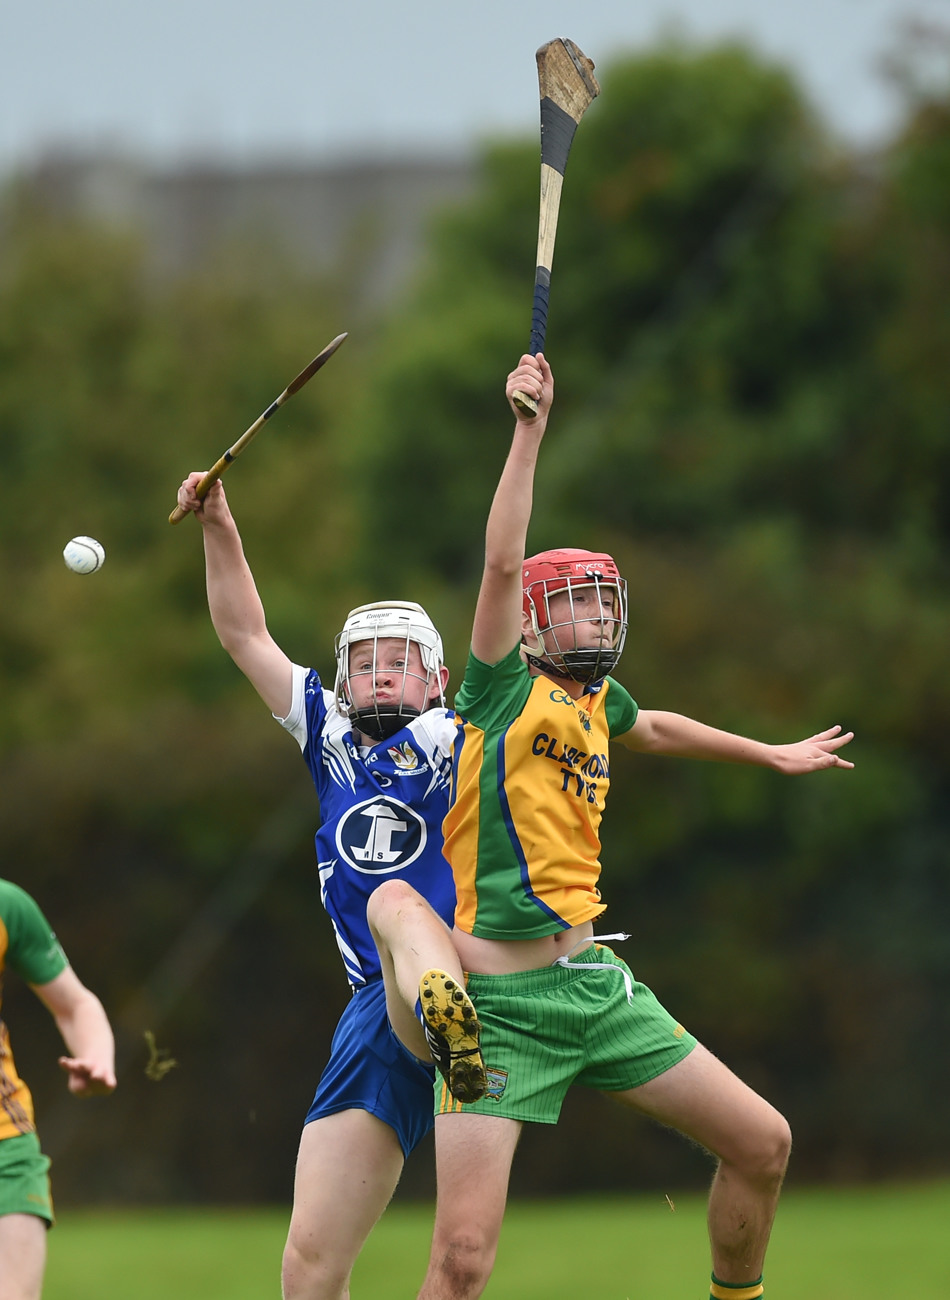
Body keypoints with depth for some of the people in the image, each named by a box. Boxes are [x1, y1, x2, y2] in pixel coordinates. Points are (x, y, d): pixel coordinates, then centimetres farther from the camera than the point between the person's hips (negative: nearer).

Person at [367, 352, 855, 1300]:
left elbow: (653, 729, 39)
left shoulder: (595, 703, 15)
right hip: (500, 1001, -7)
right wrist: (530, 428, -23)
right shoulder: (505, 688, -3)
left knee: (761, 1143, 8)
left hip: (595, 986, 7)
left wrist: (771, 756, 51)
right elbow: (502, 562, -19)